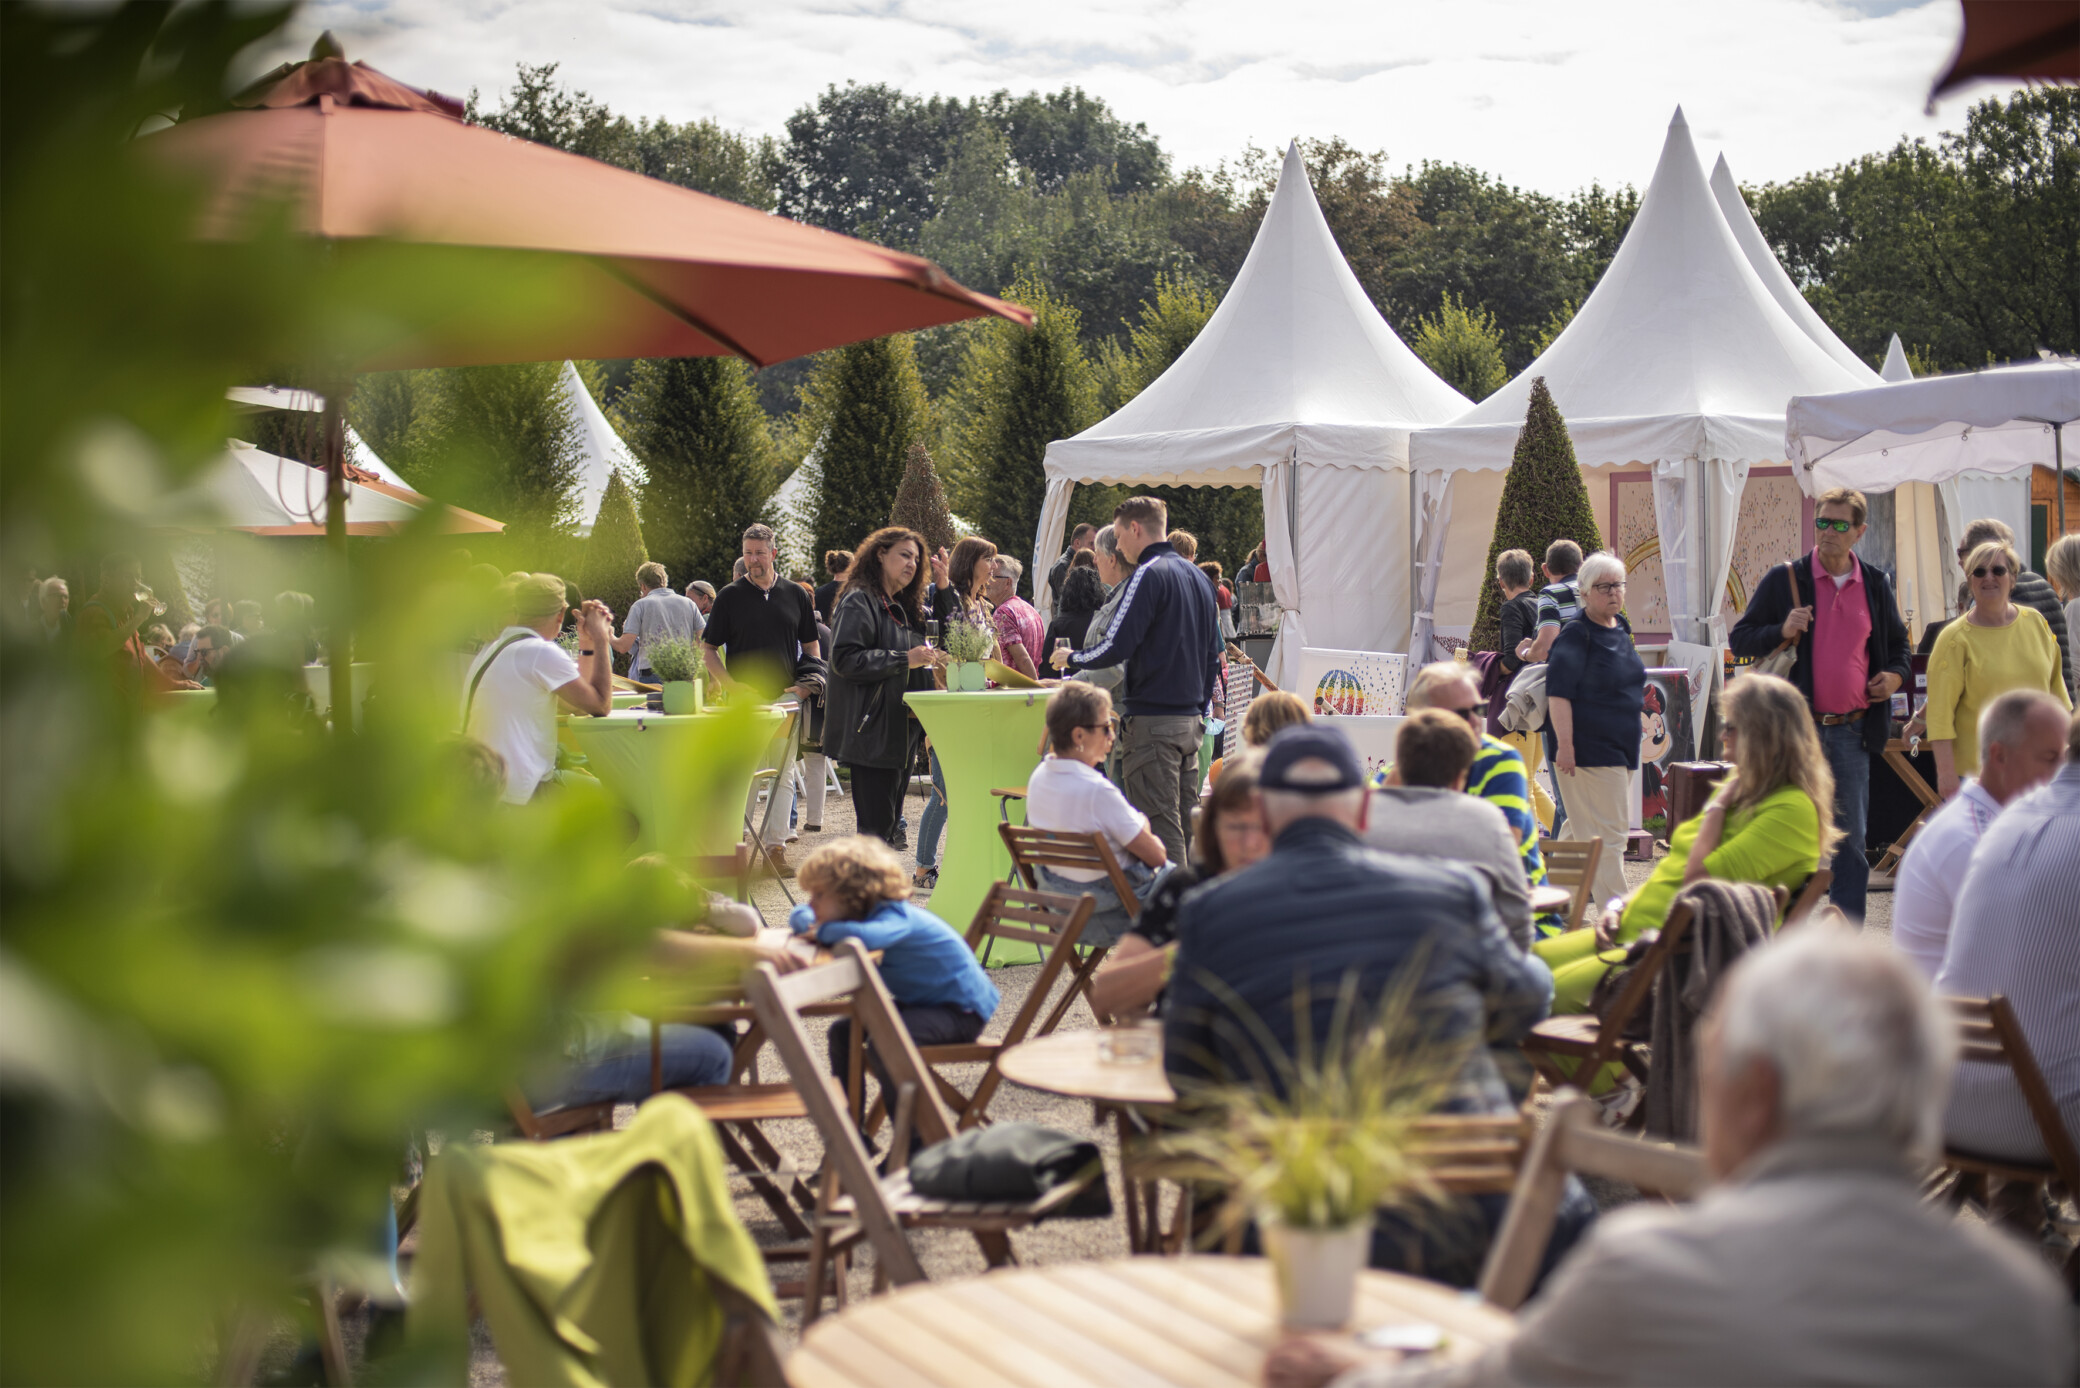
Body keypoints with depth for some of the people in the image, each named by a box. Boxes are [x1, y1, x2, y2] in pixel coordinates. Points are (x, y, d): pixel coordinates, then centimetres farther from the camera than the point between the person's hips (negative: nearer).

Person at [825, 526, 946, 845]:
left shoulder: (903, 608, 21)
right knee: (877, 824, -12)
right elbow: (845, 659, -20)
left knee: (890, 823, 9)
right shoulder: (859, 601, -7)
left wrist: (928, 661, 10)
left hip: (899, 732, 9)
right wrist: (905, 660, -20)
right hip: (872, 733, -9)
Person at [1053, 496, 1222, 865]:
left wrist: (1072, 658, 0)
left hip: (1153, 720, -9)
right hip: (1191, 719, 9)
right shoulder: (1197, 576, 16)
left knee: (1159, 827, -7)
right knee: (1186, 819, 11)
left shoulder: (1149, 575, -11)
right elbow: (1213, 652, 20)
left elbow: (1116, 647, -17)